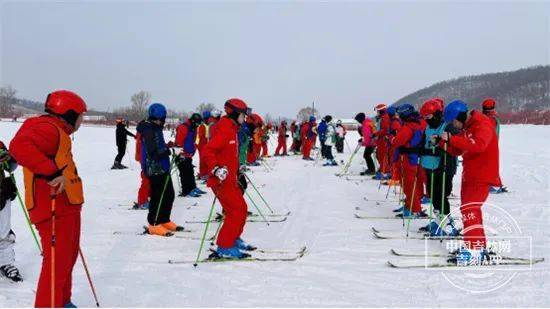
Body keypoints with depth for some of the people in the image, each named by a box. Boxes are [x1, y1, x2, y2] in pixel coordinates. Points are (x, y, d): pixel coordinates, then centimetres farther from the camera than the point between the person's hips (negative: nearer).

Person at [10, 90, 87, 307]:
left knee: (67, 259, 22)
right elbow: (20, 146, -33)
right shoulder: (48, 128, -14)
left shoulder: (58, 132, 20)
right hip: (54, 209, -11)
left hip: (66, 207, 11)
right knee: (57, 264, -7)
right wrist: (52, 173, -35)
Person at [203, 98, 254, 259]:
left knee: (242, 209, 15)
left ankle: (234, 239, 29)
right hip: (222, 181, -10)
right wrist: (216, 170, -33)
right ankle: (224, 247, -1)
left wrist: (237, 171, 29)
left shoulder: (232, 130, 15)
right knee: (236, 212, -9)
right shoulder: (224, 131, -16)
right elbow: (207, 151, -24)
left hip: (230, 180, 10)